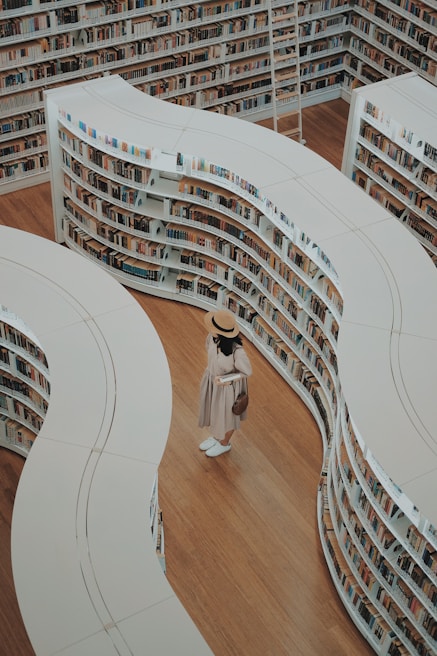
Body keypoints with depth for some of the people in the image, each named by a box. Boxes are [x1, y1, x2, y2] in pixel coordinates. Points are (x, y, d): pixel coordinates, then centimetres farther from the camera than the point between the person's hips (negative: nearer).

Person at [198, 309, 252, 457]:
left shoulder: (237, 351, -40)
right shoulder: (213, 337, -23)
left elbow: (246, 372, -22)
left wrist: (226, 380, -30)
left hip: (227, 386, -6)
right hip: (212, 380, 6)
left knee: (226, 415, 22)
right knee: (213, 410, 29)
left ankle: (224, 443, 51)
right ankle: (216, 437, 58)